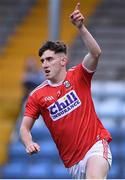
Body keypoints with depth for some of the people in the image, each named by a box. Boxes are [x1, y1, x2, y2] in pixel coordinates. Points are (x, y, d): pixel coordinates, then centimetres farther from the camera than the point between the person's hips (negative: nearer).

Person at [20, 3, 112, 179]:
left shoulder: (78, 76, 0)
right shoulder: (37, 95, 5)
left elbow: (95, 53, -17)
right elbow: (25, 127, 5)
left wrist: (81, 27, -29)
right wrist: (29, 143, -17)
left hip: (96, 145, -4)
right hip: (71, 162, 4)